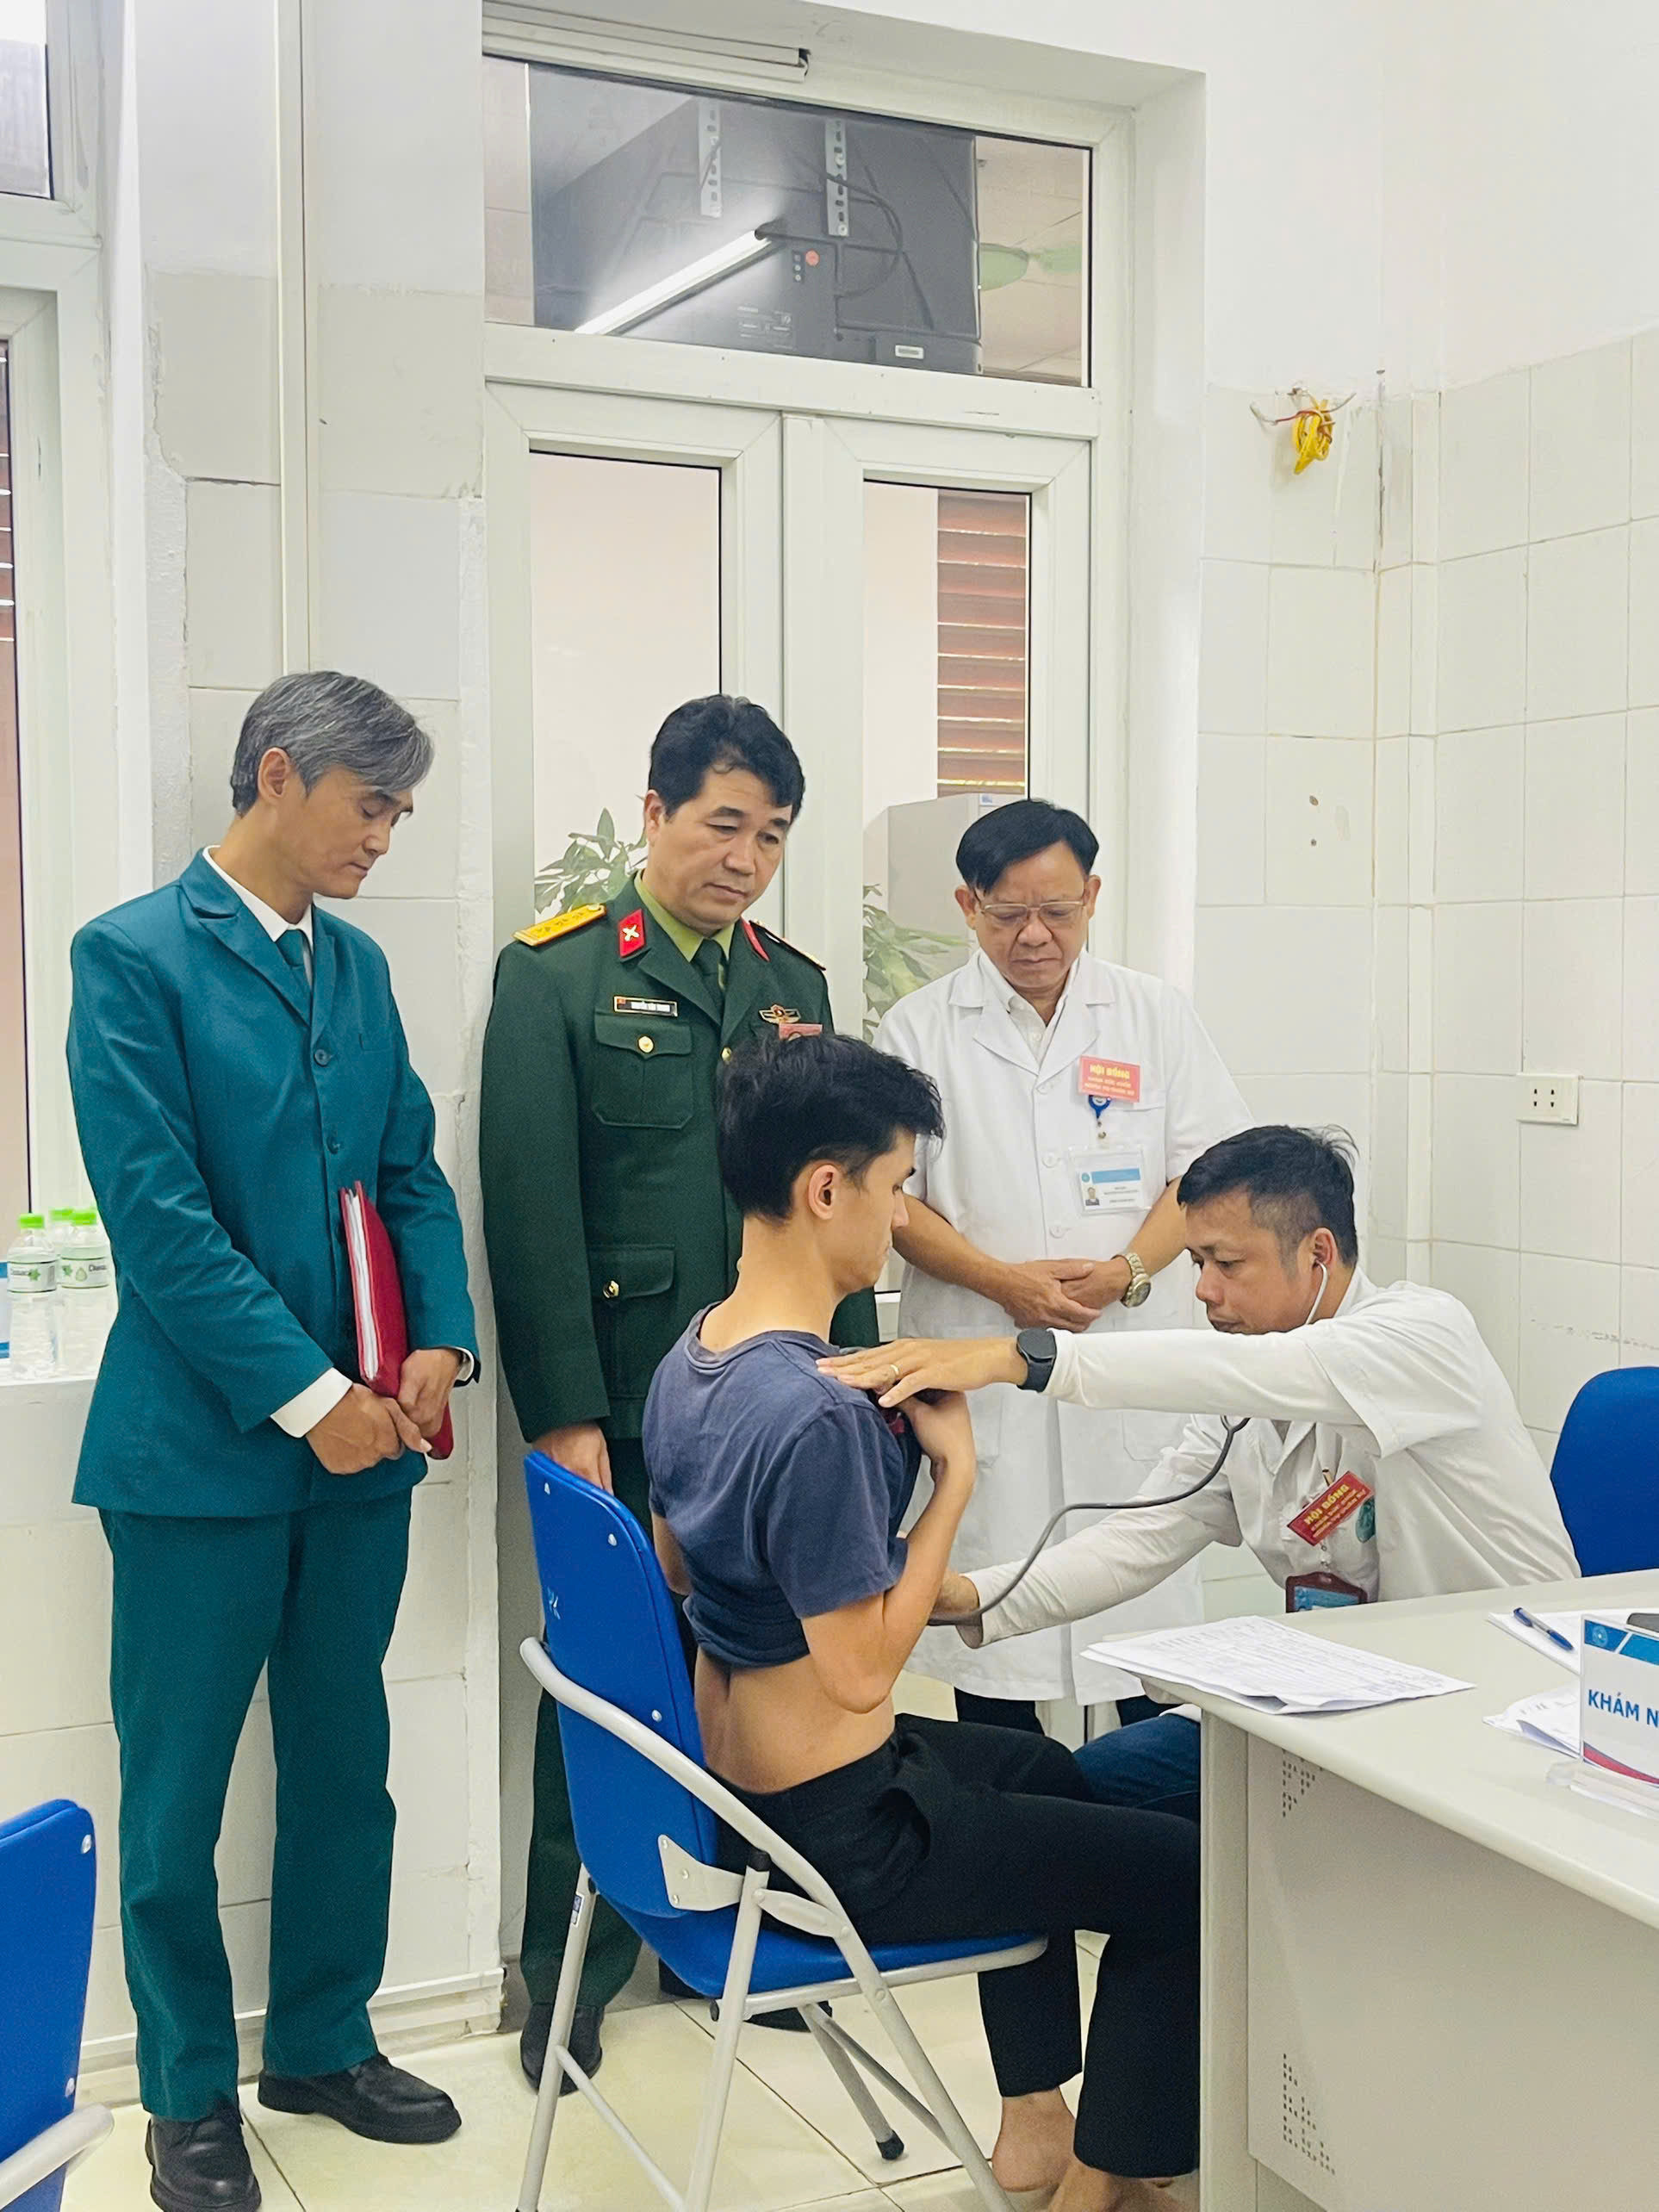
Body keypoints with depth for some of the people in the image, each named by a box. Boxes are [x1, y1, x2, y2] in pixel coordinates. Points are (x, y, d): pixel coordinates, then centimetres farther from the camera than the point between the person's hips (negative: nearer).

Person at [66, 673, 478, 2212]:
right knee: (176, 1791, 8)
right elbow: (157, 1212, -16)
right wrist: (305, 1395, -17)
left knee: (345, 1764, 15)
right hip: (204, 1445, -6)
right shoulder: (133, 956, -9)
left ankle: (323, 2041, 33)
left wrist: (439, 1341, -4)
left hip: (360, 1441, 6)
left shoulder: (357, 966, 10)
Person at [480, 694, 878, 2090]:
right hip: (627, 1412, -4)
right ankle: (572, 1982, 21)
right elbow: (533, 1212, -8)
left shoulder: (793, 985, 13)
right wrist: (563, 1414, -14)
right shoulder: (557, 977, -2)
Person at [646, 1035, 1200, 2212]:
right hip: (838, 1839, -10)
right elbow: (860, 1671, -26)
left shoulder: (689, 1359, 1)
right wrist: (956, 1470, -18)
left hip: (727, 1781, 10)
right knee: (1190, 1878, 2)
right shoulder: (815, 1417, -30)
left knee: (1041, 1770, 33)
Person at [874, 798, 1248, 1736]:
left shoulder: (1155, 1015, 9)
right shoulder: (920, 1029, 5)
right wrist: (1003, 1281, -12)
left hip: (1134, 1354, 1)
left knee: (1146, 1591, 2)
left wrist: (1128, 1270, -10)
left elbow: (1208, 1164, 6)